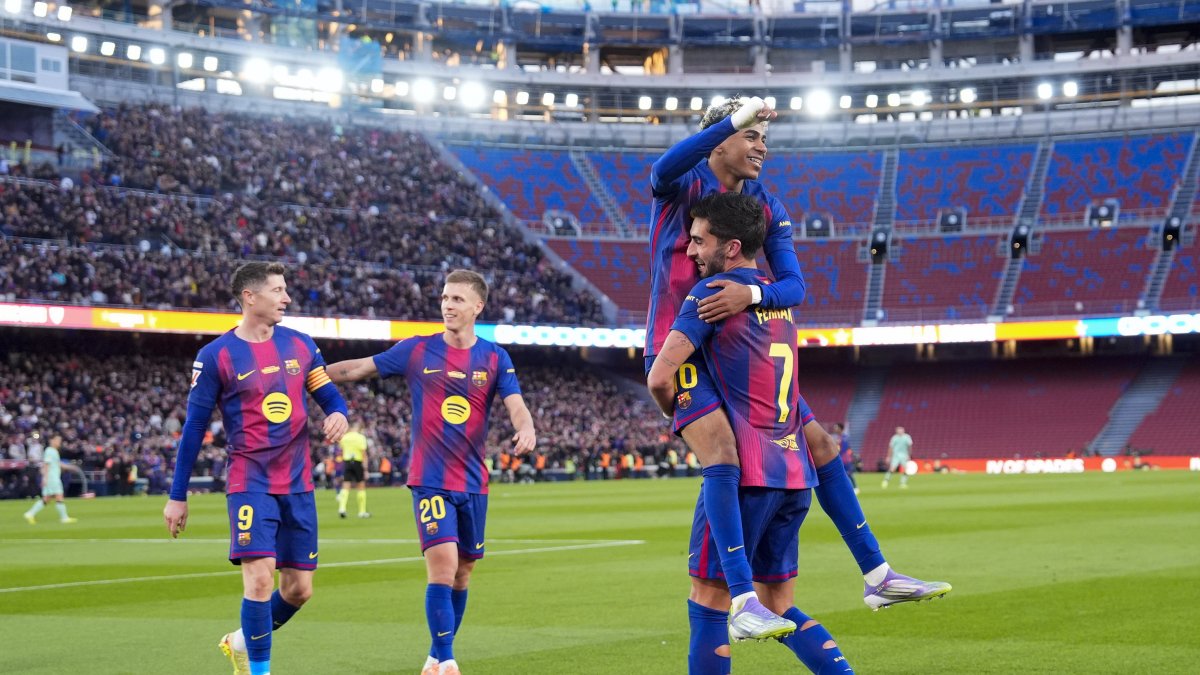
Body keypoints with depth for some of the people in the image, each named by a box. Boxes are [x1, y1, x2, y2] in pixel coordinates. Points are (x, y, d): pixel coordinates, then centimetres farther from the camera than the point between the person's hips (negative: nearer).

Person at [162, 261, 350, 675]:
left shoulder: (300, 345, 7)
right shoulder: (216, 356, -5)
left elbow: (329, 396, 13)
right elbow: (194, 428, -2)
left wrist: (338, 414, -13)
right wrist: (177, 496, 0)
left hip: (298, 484, 5)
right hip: (250, 483, -5)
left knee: (299, 589, 8)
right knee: (260, 579, -17)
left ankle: (242, 642, 34)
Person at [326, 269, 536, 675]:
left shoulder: (495, 358, 3)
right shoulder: (417, 350, 0)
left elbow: (516, 406, -8)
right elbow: (357, 369, 6)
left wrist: (526, 430, -31)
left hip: (474, 484, 3)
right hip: (431, 480, -3)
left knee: (463, 572, 8)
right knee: (442, 566, -16)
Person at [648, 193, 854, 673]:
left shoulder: (713, 292, -8)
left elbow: (660, 378, -14)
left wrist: (678, 414, 7)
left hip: (745, 472, -8)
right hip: (793, 473, 8)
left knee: (708, 602, 0)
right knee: (779, 607, 14)